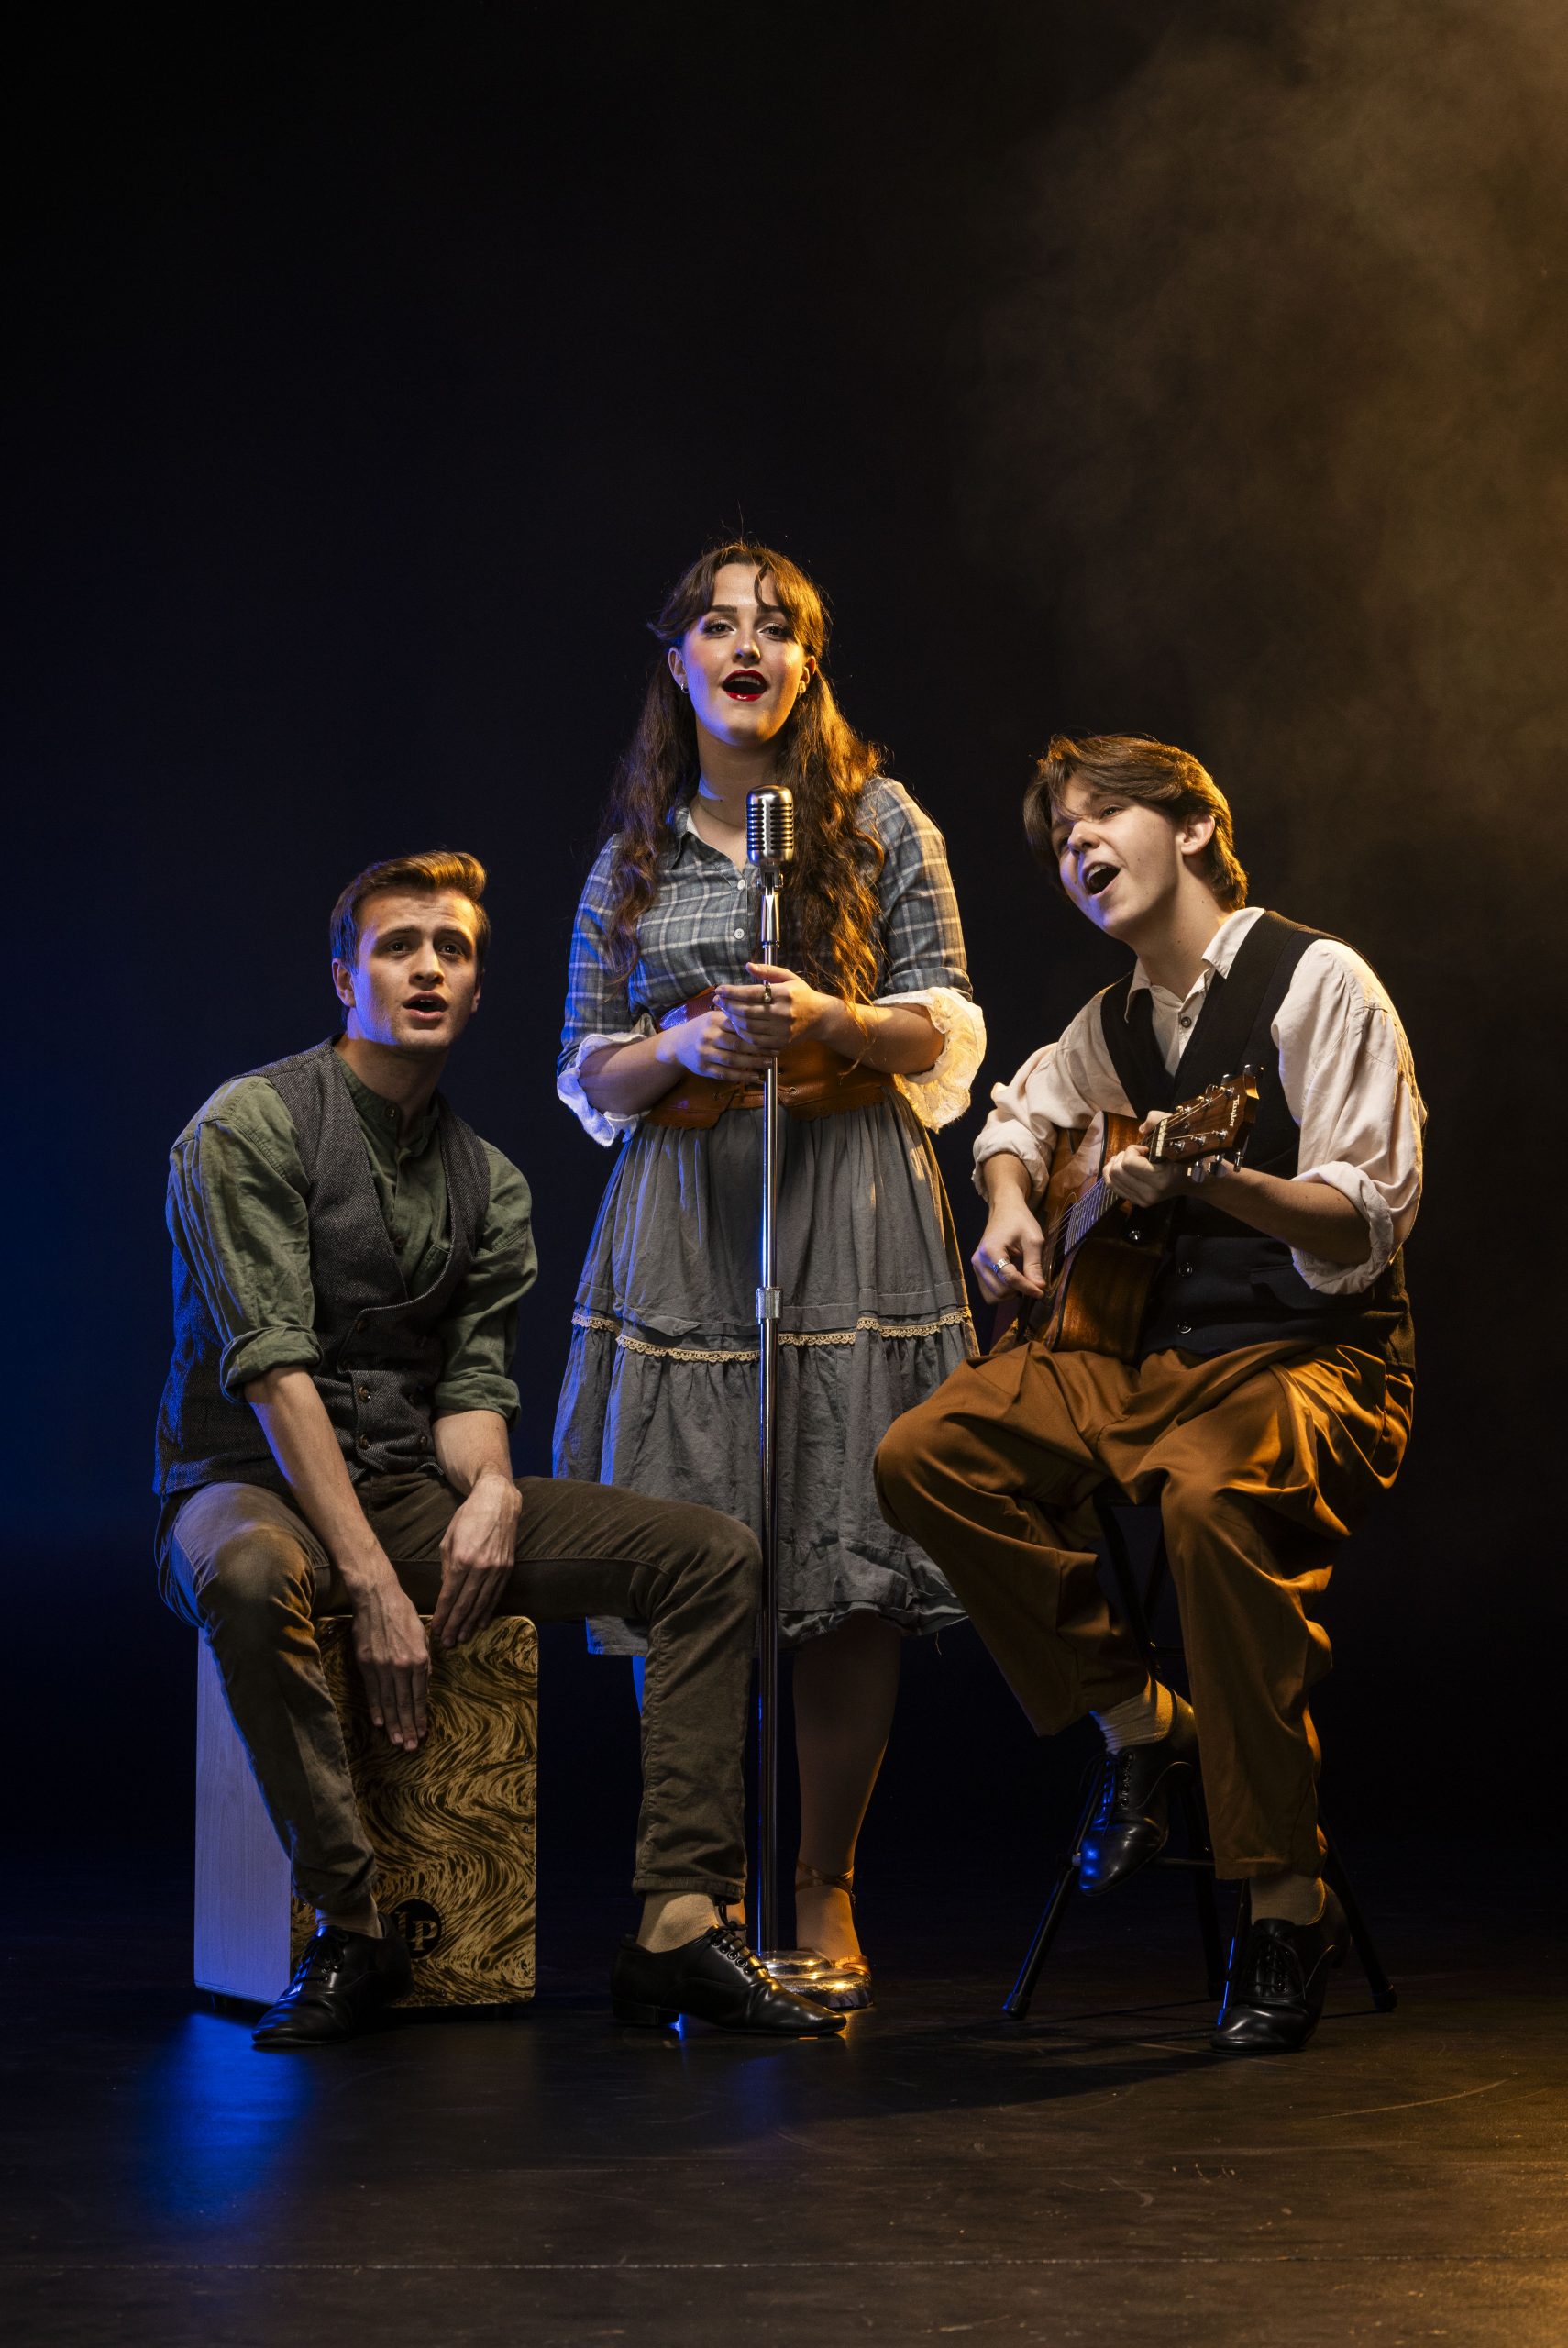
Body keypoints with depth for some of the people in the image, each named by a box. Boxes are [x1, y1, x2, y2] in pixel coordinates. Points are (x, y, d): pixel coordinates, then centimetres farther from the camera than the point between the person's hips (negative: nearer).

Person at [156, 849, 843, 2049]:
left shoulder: (490, 1182, 12)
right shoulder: (248, 1127, -7)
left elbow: (471, 1384, 6)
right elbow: (272, 1369, -17)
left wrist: (491, 1489, -19)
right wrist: (372, 1581, -25)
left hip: (415, 1492, 6)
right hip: (258, 1485, -5)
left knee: (716, 1553, -9)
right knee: (247, 1574, -43)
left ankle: (681, 1923, -18)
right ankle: (351, 1928, -27)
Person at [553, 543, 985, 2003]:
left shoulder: (879, 822, 7)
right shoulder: (635, 855, 13)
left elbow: (947, 1026, 5)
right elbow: (588, 1075, 13)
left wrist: (829, 1020, -13)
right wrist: (684, 1046, -7)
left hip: (851, 1205, -1)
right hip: (684, 1214, 2)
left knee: (850, 1560, -5)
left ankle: (825, 1892, 6)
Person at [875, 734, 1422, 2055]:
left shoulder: (1315, 980, -7)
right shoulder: (1114, 1024, 14)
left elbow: (1370, 1218, -17)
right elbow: (1021, 1115, 36)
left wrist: (1213, 1174, -33)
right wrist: (1010, 1204, 13)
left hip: (1319, 1363, -7)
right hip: (1151, 1357, 7)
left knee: (1212, 1497, -40)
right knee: (924, 1455, -15)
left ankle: (1289, 1909, -29)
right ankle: (1138, 1725, -1)